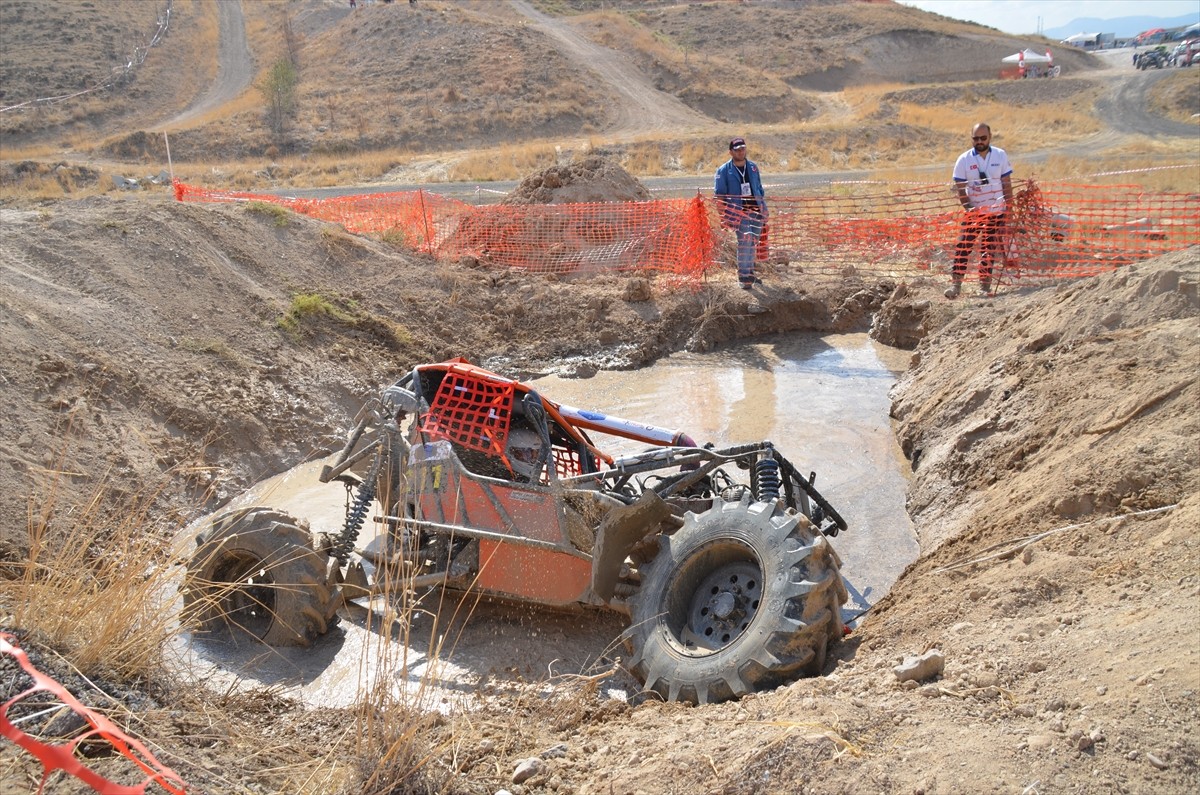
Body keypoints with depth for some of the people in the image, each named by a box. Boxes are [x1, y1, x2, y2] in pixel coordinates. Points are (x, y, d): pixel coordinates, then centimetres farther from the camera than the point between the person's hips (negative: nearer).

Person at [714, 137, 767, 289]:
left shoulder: (753, 167, 11)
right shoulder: (724, 171, -2)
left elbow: (760, 189, 18)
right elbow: (720, 195, -2)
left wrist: (764, 209, 15)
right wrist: (724, 216, -7)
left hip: (756, 211, 5)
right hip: (738, 213, -5)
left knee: (753, 244, 9)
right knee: (744, 241, -17)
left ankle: (750, 273, 23)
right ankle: (744, 277, -12)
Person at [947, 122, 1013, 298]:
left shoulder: (1000, 156, -1)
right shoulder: (964, 160, -6)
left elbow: (1007, 184, 3)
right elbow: (960, 188, -5)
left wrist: (1009, 208, -2)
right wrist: (969, 208, -18)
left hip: (996, 211, 1)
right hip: (973, 212, -1)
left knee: (989, 249, 6)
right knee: (963, 246, -8)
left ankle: (985, 284, 13)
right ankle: (956, 283, -5)